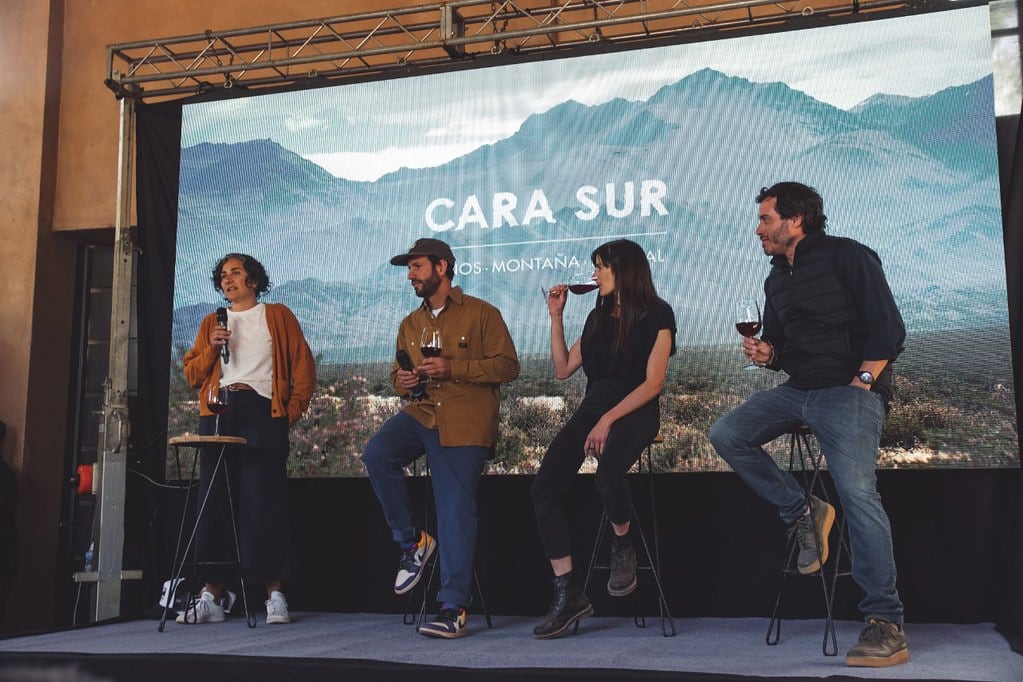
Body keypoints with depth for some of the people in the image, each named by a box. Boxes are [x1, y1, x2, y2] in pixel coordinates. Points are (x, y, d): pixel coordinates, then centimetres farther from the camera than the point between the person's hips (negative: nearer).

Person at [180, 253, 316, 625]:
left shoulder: (277, 316, 14)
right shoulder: (211, 323, 22)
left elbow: (304, 367, 7)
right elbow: (192, 375, 16)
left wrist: (292, 411, -3)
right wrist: (211, 347, -1)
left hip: (262, 410, -3)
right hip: (218, 413, 4)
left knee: (264, 502, -9)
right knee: (213, 502, 0)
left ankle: (275, 594, -5)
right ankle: (212, 596, 4)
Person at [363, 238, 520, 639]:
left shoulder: (481, 314, 2)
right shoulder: (410, 324, 20)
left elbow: (508, 365, -4)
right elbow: (397, 373, 27)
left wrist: (453, 369, -14)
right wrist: (402, 382, 2)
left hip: (465, 424, -5)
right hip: (419, 414, 5)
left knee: (456, 512, -8)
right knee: (376, 454, -25)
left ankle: (454, 610, 0)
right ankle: (412, 540, -5)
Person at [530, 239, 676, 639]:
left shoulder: (657, 314, 0)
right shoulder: (599, 316, 19)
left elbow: (653, 383, -9)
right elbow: (563, 369, 21)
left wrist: (609, 420, -18)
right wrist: (556, 317, 15)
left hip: (636, 410, -6)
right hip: (593, 406, 6)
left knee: (607, 475, -37)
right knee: (545, 488, -16)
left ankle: (623, 548, -5)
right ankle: (568, 594, -12)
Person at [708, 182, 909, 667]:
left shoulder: (847, 256, -5)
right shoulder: (777, 279, 17)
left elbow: (888, 328, -10)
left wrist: (862, 382, -16)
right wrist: (766, 354, 0)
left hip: (850, 391, -8)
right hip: (797, 390, 8)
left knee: (857, 494, -23)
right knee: (726, 435, -7)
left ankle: (885, 624, -18)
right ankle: (801, 513, 3)